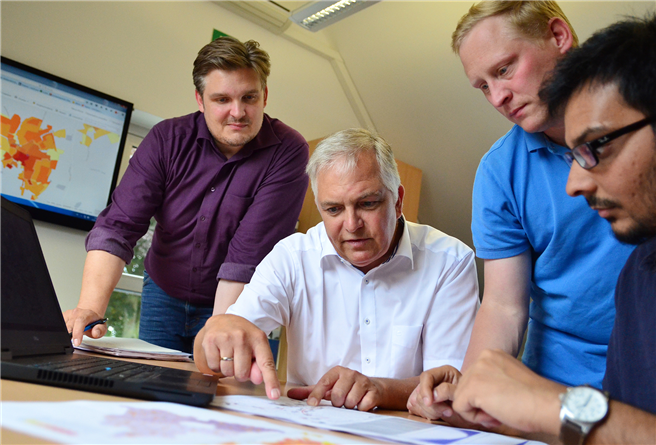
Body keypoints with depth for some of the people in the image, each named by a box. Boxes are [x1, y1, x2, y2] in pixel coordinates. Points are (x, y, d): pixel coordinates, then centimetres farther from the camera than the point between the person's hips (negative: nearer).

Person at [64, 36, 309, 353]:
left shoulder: (288, 152, -21)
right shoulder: (168, 138, -11)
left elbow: (249, 255, -25)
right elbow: (119, 225, -18)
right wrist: (91, 306, -32)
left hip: (237, 305, -2)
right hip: (162, 296, 3)